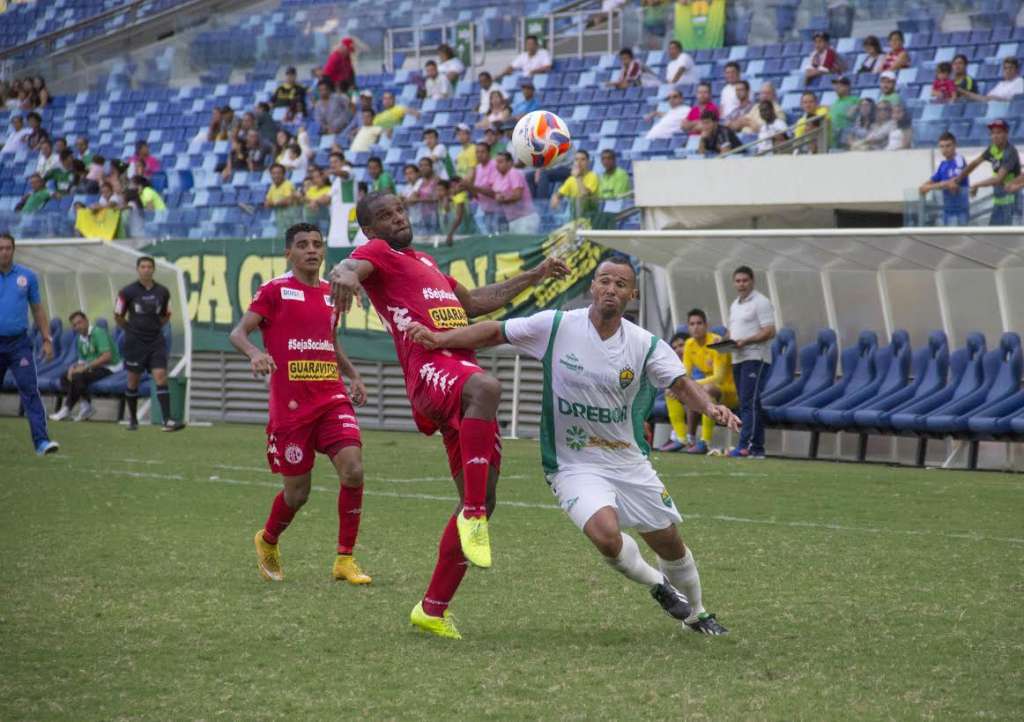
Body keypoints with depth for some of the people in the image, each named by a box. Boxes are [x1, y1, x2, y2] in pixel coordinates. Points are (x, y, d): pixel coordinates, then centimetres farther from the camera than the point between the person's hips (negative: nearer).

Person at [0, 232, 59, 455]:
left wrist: (47, 339, 8)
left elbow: (37, 309, 12)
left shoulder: (27, 276, 5)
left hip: (19, 343, 0)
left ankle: (41, 441, -16)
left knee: (30, 391, -11)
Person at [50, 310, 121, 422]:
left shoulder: (98, 332, -15)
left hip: (108, 367, -9)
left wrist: (86, 366, -25)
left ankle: (67, 409, -17)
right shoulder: (81, 339, 10)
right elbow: (83, 360, 16)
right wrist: (74, 367, -8)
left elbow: (107, 356, -25)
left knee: (78, 377, -30)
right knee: (65, 376, -3)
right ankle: (86, 406, -10)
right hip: (92, 367, 9)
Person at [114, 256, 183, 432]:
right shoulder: (128, 292, -5)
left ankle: (168, 421, -16)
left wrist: (154, 327, 10)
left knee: (161, 377, -10)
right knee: (133, 381, 7)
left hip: (156, 341, 1)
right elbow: (118, 316, 5)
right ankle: (133, 419, 26)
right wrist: (132, 330, 10)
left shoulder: (162, 292, 3)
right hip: (135, 343, -1)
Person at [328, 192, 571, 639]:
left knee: (482, 500, 4)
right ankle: (472, 515, -41)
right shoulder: (378, 254, 7)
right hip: (431, 370, -9)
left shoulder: (424, 263, 33)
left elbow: (475, 303, 45)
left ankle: (433, 609, 12)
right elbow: (351, 267, -17)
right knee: (485, 387, -43)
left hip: (464, 373, 9)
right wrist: (343, 275, -42)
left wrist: (534, 277, 44)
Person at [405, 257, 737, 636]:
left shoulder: (646, 345, -7)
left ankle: (696, 613, 42)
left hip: (630, 462, 3)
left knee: (669, 544, 12)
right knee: (606, 533, -29)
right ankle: (658, 585, 3)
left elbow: (682, 383, -15)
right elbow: (495, 331, -5)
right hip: (574, 466, -3)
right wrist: (440, 338, -17)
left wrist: (710, 406, -37)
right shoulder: (556, 327, -10)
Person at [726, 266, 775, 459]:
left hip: (755, 358, -9)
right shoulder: (735, 305, 21)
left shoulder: (761, 302, -7)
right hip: (737, 359, 9)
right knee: (746, 403, 7)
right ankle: (757, 448, 10)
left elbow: (769, 332, -14)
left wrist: (745, 341, -21)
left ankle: (746, 445, -24)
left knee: (750, 402, -16)